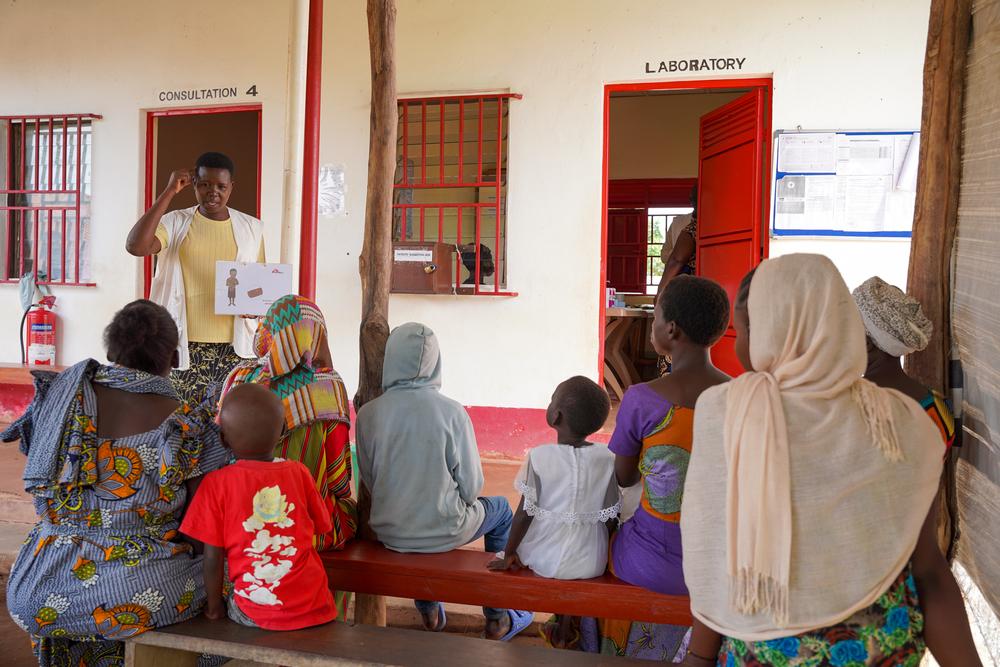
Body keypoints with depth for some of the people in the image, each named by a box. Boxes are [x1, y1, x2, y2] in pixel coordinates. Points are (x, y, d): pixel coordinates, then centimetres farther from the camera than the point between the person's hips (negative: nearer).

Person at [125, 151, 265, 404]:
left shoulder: (251, 227, 9)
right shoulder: (175, 223, 3)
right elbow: (135, 246, -15)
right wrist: (169, 192, -11)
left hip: (234, 346, 1)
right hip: (185, 345, -1)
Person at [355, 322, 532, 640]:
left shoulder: (368, 413, -12)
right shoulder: (452, 412, -18)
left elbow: (369, 482, -1)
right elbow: (471, 486, -11)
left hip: (388, 533, 3)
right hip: (443, 532, -3)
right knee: (500, 509, 27)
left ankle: (429, 611, 47)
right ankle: (498, 620, 35)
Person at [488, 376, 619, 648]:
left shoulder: (539, 456, -16)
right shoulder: (607, 459, -11)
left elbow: (525, 512, -12)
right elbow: (611, 519, -5)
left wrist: (508, 554, 1)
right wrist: (603, 554, 12)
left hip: (543, 559, -1)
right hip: (590, 564, 1)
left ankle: (562, 622, 32)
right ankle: (566, 626, 32)